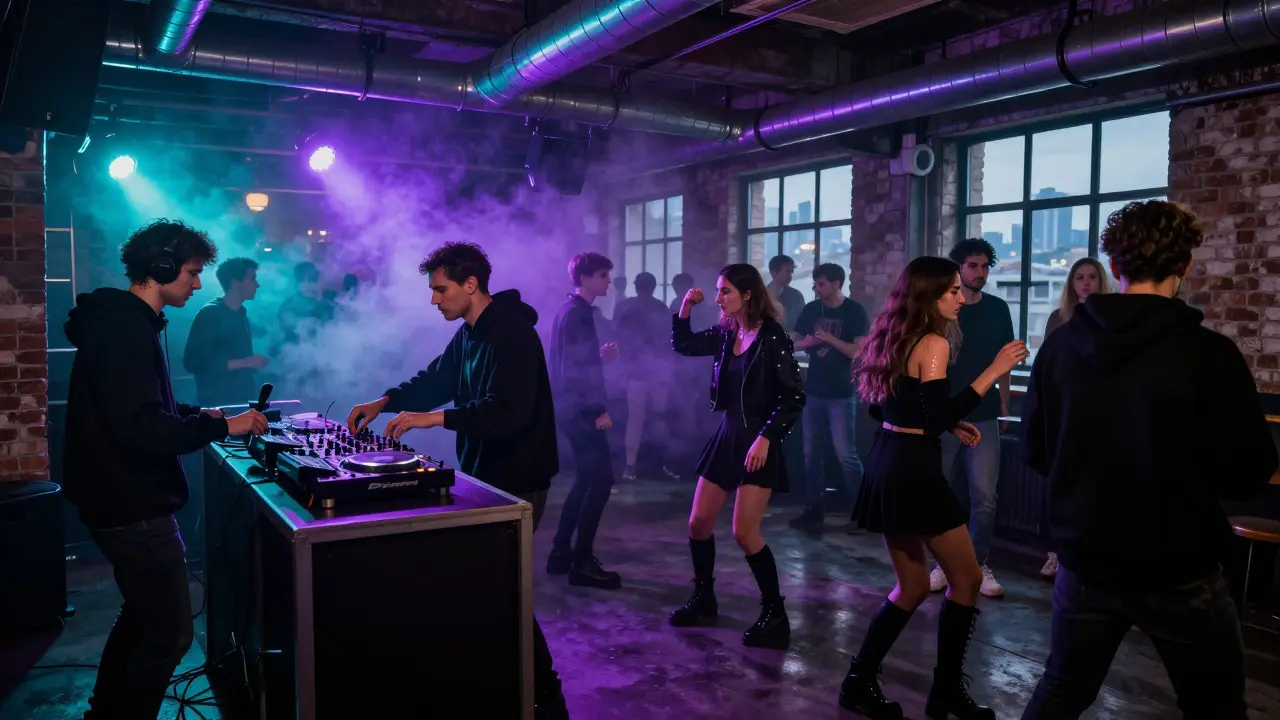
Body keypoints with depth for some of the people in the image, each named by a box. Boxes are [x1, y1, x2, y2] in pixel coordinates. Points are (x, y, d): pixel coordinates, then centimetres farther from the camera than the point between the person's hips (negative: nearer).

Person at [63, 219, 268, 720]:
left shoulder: (124, 321, 12)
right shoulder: (125, 329, -21)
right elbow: (142, 429, -29)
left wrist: (198, 415, 12)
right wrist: (221, 427, -20)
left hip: (121, 500, 11)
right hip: (133, 507, -11)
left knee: (142, 616, 24)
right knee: (169, 632, -1)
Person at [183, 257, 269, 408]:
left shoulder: (241, 315, 12)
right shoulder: (209, 314, -10)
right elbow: (193, 363, -17)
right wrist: (245, 363, -19)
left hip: (243, 401, 7)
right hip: (218, 404, -7)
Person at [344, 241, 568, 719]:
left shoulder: (512, 334, -21)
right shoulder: (469, 332, 10)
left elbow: (507, 411, -31)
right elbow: (437, 379, 19)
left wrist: (434, 418, -32)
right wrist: (385, 402, 5)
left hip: (517, 480, -10)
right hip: (484, 472, 10)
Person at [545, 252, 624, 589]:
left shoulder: (571, 310, 17)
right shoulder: (577, 313, -15)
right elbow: (574, 369, -22)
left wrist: (602, 355, 12)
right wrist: (597, 410, -20)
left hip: (574, 409, 10)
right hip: (582, 411, -10)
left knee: (586, 481, 15)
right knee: (601, 481, -7)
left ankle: (561, 553, 21)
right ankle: (582, 562, -3)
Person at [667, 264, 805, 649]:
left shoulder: (772, 338, -14)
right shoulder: (725, 334, 6)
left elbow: (794, 397, -15)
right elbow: (683, 344, 15)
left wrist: (765, 437, -21)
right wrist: (686, 307, 0)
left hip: (758, 444, -7)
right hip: (726, 437, 8)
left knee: (744, 533, -10)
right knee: (698, 523, 9)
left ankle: (774, 616, 6)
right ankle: (703, 601, 27)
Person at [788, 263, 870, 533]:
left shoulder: (854, 312, -7)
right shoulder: (810, 310, 6)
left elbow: (861, 351, -13)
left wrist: (831, 339, -22)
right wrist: (806, 343, -12)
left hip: (841, 394, -5)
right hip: (813, 392, 5)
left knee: (846, 455, -7)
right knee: (811, 454, 8)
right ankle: (814, 511, 17)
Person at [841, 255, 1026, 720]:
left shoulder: (895, 338, 13)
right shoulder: (934, 343, -13)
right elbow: (935, 420, -21)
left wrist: (952, 425, 19)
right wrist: (994, 372, -19)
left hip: (888, 465, 9)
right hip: (913, 472, -9)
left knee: (913, 586, 17)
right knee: (967, 579, 7)